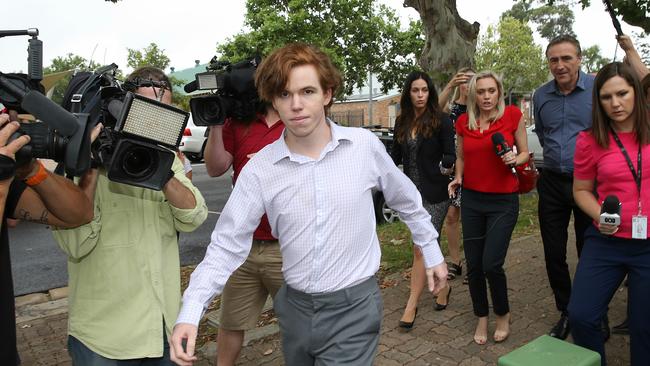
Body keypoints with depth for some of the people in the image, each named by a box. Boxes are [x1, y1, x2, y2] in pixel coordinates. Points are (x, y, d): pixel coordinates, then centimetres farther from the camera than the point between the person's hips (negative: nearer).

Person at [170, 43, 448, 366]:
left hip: (353, 308, -2)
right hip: (295, 307, 3)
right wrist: (190, 313, -17)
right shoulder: (259, 169, -10)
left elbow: (405, 200, 6)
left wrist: (431, 252, 13)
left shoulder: (365, 145, -11)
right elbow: (227, 245, -8)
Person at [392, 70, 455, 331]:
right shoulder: (402, 122, 8)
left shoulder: (441, 121, -7)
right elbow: (396, 154, 12)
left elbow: (450, 155, -7)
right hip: (412, 192, 5)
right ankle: (442, 286, 36)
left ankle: (411, 306, 0)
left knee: (421, 249, -7)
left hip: (434, 193, -5)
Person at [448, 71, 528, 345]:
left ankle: (503, 315, 20)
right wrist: (458, 177, 0)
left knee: (491, 264, -9)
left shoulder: (513, 115, -4)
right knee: (473, 265, 6)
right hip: (472, 199, 3)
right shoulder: (463, 122, 4)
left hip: (504, 201, -3)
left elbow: (525, 153, 5)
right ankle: (481, 318, 28)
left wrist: (515, 159, -16)